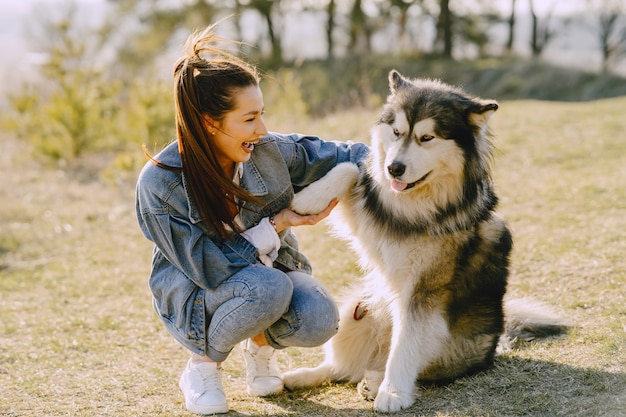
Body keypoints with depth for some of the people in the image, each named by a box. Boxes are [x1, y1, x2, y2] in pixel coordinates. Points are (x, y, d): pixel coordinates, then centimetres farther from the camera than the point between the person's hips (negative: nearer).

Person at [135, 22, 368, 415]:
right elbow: (206, 267, -23)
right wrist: (278, 224, -24)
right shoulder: (160, 184, -25)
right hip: (196, 293, -4)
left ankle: (261, 344, 7)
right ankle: (203, 364, -8)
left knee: (318, 320, -29)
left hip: (272, 268, 4)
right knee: (266, 287, -37)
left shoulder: (271, 151, -15)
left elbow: (340, 157, -1)